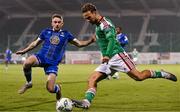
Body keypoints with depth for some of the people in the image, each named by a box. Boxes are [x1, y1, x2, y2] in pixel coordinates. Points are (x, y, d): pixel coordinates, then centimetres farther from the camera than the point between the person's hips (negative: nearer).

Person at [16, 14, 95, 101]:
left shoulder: (66, 34, 10)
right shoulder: (46, 32, 11)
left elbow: (79, 44, 11)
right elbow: (35, 43, 22)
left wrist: (91, 40, -4)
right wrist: (24, 51, 20)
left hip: (53, 63, -1)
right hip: (41, 57, 1)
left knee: (50, 89, -13)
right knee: (27, 63, -35)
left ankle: (57, 88, 29)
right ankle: (28, 83, -5)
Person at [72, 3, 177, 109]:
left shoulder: (105, 23, -10)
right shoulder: (98, 25, 19)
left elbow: (111, 39, -24)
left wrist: (107, 55, -37)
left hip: (117, 56, -9)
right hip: (107, 60, 9)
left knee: (139, 76, -11)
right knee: (92, 79, -9)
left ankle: (161, 74, 10)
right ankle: (86, 102, -22)